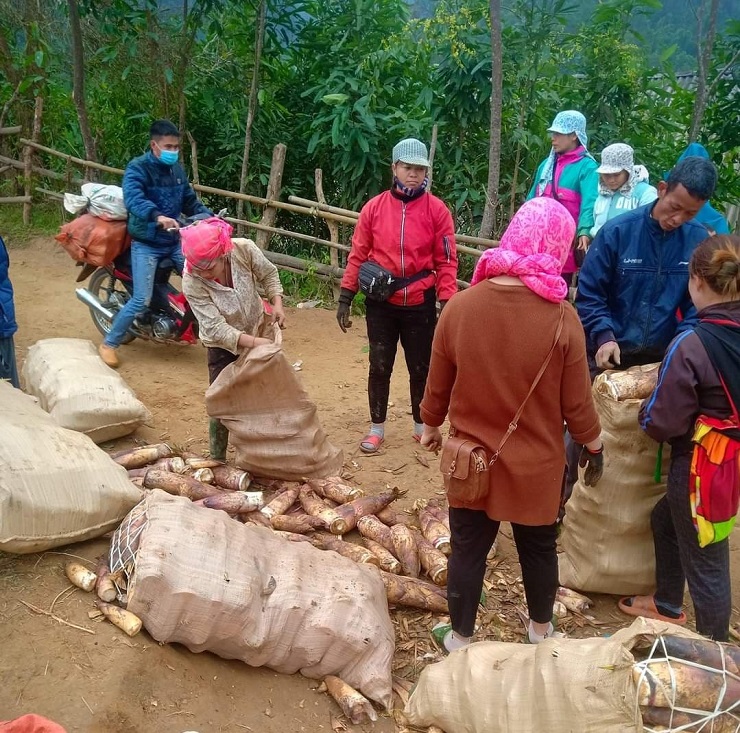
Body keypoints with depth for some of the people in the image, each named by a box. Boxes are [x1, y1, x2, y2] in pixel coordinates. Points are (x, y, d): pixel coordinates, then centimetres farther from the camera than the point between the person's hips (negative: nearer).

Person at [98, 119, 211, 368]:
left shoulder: (177, 169, 10)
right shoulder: (138, 168, -13)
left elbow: (190, 202, 18)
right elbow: (133, 198, -33)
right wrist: (158, 217, -50)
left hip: (175, 241, 6)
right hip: (146, 244, -6)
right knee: (142, 301, -11)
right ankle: (108, 344, 7)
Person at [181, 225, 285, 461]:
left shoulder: (244, 249, -28)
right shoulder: (191, 282, -32)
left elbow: (268, 275, -7)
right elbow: (215, 327, -32)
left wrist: (277, 304, -21)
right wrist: (253, 342, -40)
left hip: (257, 331, 3)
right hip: (223, 344, -3)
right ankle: (217, 459, 16)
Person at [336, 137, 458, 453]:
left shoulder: (436, 210, -5)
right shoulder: (374, 207, -1)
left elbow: (446, 260, -4)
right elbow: (358, 254, 2)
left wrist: (446, 302, -10)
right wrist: (346, 297, 1)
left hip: (420, 305, -1)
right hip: (381, 303, 1)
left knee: (421, 368, 12)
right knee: (379, 367, 9)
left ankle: (422, 425, 31)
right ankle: (376, 427, 26)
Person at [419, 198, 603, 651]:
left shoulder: (461, 305, -14)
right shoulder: (562, 318, -19)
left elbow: (438, 384, -2)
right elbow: (577, 402, -11)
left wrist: (431, 426, 17)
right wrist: (594, 445, 9)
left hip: (472, 457, 1)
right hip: (537, 463, 0)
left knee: (469, 549, 17)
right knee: (539, 549, 22)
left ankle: (460, 639, 33)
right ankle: (541, 630, 44)